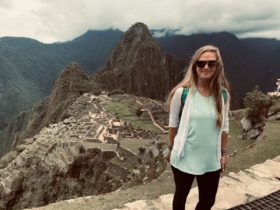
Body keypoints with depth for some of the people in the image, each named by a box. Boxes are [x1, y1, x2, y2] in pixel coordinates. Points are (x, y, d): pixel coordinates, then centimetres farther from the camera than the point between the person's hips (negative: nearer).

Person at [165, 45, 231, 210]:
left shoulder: (223, 94, -7)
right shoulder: (182, 92, -16)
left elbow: (224, 126, 4)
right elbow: (173, 123, -5)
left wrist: (224, 153, 9)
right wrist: (171, 149, 3)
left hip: (211, 161, 3)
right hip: (184, 158, -2)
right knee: (181, 197, 21)